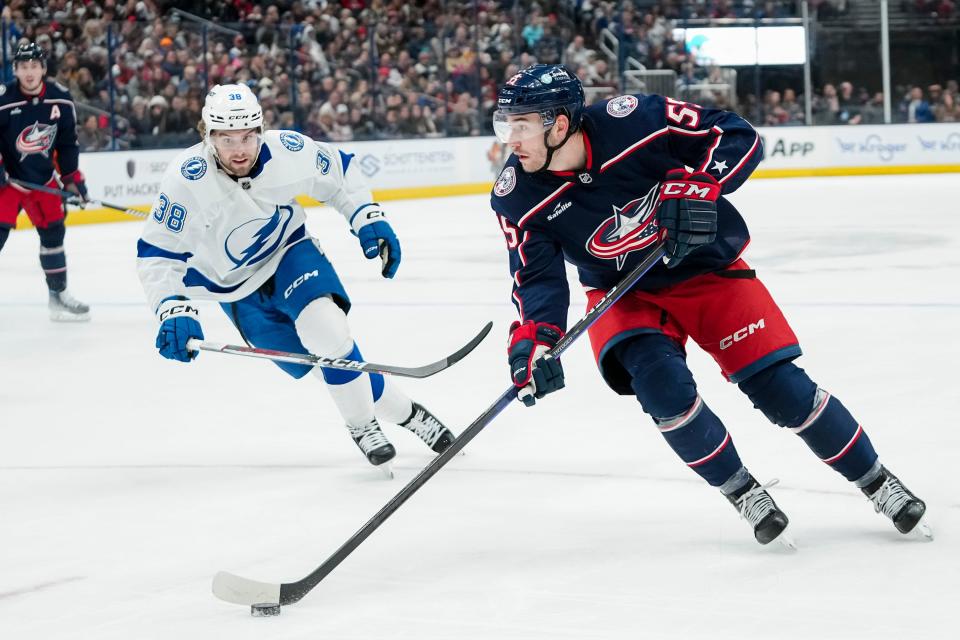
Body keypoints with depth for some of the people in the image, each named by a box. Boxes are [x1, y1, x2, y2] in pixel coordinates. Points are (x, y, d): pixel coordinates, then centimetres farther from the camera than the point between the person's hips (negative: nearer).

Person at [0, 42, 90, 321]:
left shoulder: (60, 99, -6)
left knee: (53, 232, 10)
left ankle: (58, 294, 23)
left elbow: (67, 141, 5)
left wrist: (72, 176, 5)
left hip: (43, 177, 5)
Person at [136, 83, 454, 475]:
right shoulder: (187, 179, -27)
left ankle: (363, 427, -6)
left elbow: (338, 174, 1)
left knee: (326, 329, -27)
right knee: (317, 360, -8)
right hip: (236, 286, 0)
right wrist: (174, 311, -32)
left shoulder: (289, 152, -21)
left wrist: (369, 219, -8)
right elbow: (156, 254, -21)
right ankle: (402, 412, 11)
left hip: (289, 252, 1)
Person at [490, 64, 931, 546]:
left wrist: (697, 187, -35)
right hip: (624, 294, 2)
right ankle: (744, 494, -1)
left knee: (778, 385, -7)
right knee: (661, 384, -24)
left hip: (707, 268, -2)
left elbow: (739, 137, -20)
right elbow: (537, 277, -17)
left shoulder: (632, 121, -28)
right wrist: (533, 338, -34)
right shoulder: (518, 198, -19)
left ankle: (877, 483, 15)